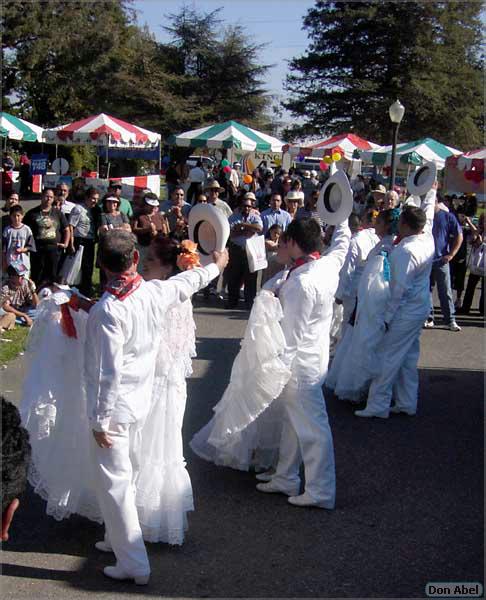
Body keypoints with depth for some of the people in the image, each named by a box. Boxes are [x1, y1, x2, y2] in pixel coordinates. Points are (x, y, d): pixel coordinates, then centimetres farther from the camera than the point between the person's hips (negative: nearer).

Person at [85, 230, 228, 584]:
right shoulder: (154, 293, -6)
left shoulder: (106, 311, -24)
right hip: (141, 403, 7)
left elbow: (108, 373, -24)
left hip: (115, 409, -7)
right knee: (126, 477, 22)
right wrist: (217, 266, 36)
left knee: (114, 484, 1)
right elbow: (187, 283, 16)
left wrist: (99, 422, -15)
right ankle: (119, 538, 39)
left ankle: (134, 564, 7)